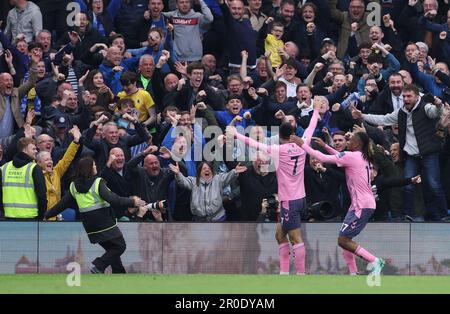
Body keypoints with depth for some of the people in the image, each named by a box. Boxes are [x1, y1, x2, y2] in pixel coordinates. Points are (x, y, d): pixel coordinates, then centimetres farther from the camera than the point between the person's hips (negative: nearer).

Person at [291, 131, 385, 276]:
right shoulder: (362, 157, 13)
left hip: (362, 206, -10)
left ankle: (375, 261, -9)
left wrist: (303, 144, -7)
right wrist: (325, 146, 26)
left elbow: (323, 158, -14)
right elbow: (341, 157, 32)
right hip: (359, 204, 10)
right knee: (345, 239, 11)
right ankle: (353, 274, 10)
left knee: (343, 240, -10)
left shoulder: (351, 156, -14)